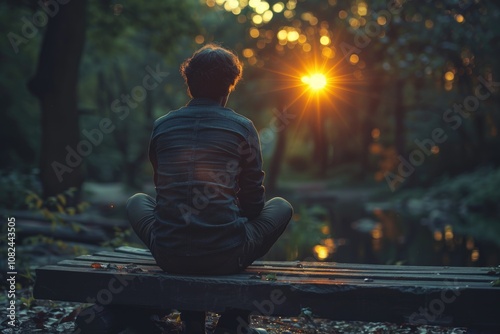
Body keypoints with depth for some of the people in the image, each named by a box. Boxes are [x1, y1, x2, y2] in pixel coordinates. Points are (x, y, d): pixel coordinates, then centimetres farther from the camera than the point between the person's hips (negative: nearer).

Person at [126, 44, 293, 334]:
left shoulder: (162, 126, 5)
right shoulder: (242, 127, -2)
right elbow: (254, 203, 3)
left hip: (168, 255, 3)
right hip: (226, 257, -2)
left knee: (137, 201, 33)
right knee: (281, 206, 25)